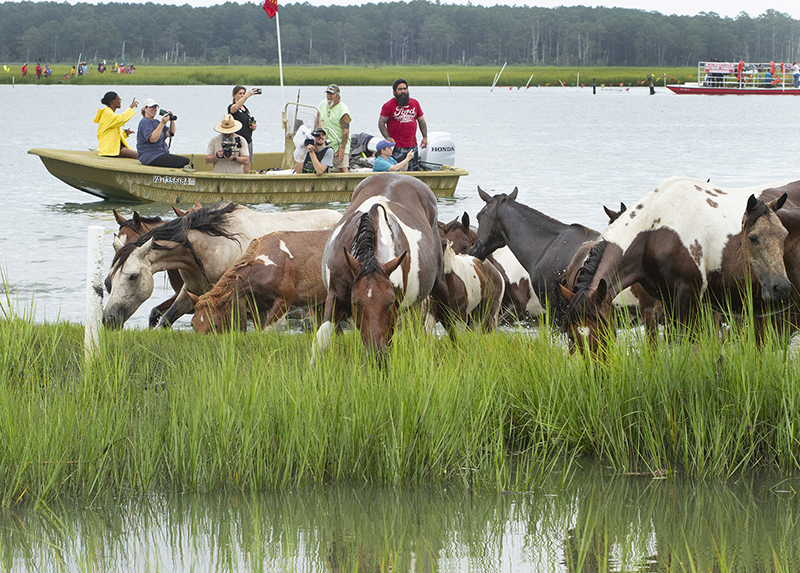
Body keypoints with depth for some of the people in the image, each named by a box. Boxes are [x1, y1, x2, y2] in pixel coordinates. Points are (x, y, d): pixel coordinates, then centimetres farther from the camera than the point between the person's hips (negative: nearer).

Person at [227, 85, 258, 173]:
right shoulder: (231, 107, -6)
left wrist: (253, 127, 5)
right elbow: (235, 108, -33)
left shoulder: (246, 109, 17)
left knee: (246, 171, 7)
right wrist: (247, 96, -43)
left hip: (248, 141, 7)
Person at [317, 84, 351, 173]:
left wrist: (342, 148, -22)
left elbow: (346, 131, -16)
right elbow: (318, 121, 21)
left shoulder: (342, 110, -13)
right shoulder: (322, 104, 8)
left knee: (343, 169, -17)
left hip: (339, 144, -7)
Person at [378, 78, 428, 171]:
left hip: (413, 146, 5)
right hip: (396, 148, -5)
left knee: (415, 170, 8)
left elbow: (421, 121, 17)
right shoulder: (388, 106, -5)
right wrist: (387, 138, -18)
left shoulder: (415, 103, 10)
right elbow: (381, 123, -5)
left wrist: (425, 137, 8)